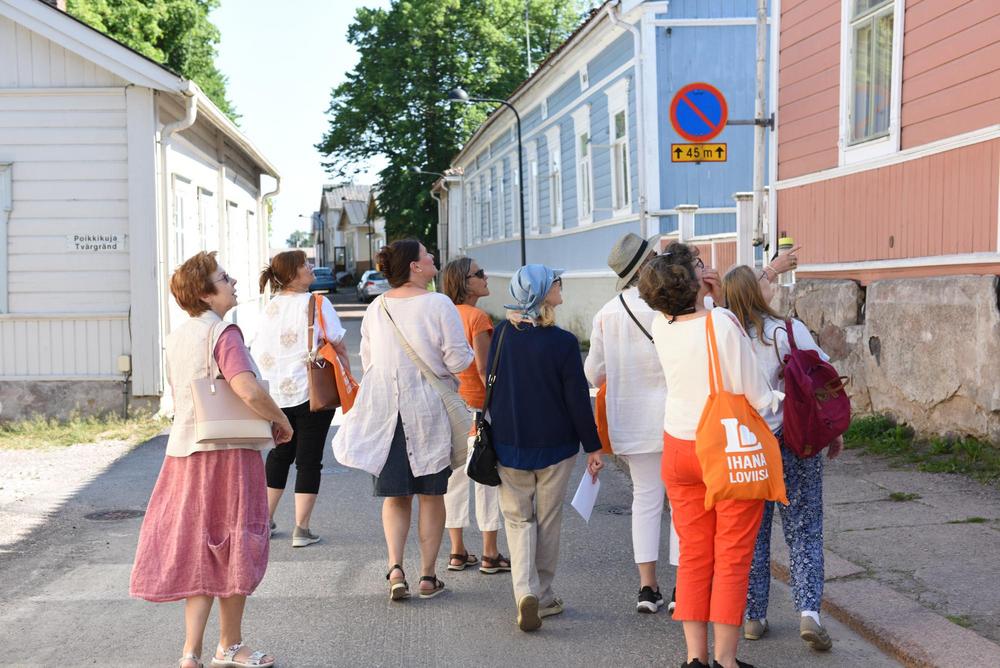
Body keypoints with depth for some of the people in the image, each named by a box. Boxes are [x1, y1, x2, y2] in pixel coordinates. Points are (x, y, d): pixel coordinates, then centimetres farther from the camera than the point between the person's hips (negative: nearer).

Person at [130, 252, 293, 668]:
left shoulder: (176, 338, 11)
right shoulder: (224, 334, -15)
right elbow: (248, 390, -28)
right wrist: (282, 422, -12)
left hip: (185, 452, 7)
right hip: (227, 453, -7)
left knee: (199, 551, 11)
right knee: (233, 552, 8)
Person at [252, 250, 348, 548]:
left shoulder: (269, 307, 5)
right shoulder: (317, 303, -10)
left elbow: (256, 351, 9)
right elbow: (338, 345, -8)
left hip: (276, 392, 5)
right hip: (311, 390, -5)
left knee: (279, 455, 19)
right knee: (309, 460, 2)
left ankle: (265, 520, 24)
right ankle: (301, 529, 2)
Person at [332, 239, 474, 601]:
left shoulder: (375, 309, 3)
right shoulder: (438, 304, -12)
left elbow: (367, 362, 10)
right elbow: (459, 359, -13)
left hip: (386, 412, 3)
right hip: (430, 411, -3)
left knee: (395, 495, 13)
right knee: (431, 495, 9)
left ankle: (395, 567, -2)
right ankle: (428, 575, 12)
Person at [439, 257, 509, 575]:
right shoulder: (477, 317, -15)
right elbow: (484, 369, -17)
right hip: (476, 406, -7)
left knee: (455, 478, 11)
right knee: (487, 479, 3)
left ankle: (457, 552, 18)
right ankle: (490, 554, 8)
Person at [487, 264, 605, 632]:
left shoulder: (502, 334, -4)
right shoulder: (563, 342, -15)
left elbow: (490, 385, 6)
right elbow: (578, 399, -11)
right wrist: (593, 447, -1)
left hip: (509, 445, 2)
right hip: (555, 445, -2)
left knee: (518, 518, 11)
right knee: (548, 519, 12)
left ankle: (526, 592, -8)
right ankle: (543, 595, 20)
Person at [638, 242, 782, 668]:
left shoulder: (662, 325, -4)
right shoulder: (723, 324, -20)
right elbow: (755, 395, -15)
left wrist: (707, 299, 8)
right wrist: (779, 399, 4)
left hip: (680, 449, 5)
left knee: (693, 555, 11)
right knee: (732, 559, 4)